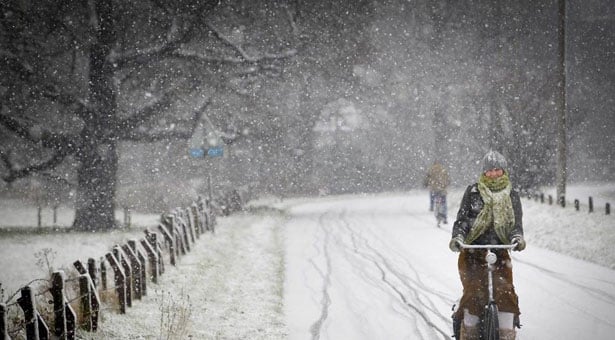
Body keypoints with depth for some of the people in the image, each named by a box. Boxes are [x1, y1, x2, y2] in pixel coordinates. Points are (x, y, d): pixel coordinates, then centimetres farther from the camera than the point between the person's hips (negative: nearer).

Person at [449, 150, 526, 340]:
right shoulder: (473, 192, 6)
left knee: (506, 292, -19)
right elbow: (461, 219, 2)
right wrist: (457, 237, -19)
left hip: (499, 253, 1)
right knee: (474, 293, -21)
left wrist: (517, 237, -22)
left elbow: (516, 222, 2)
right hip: (472, 252, -1)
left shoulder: (511, 196, 10)